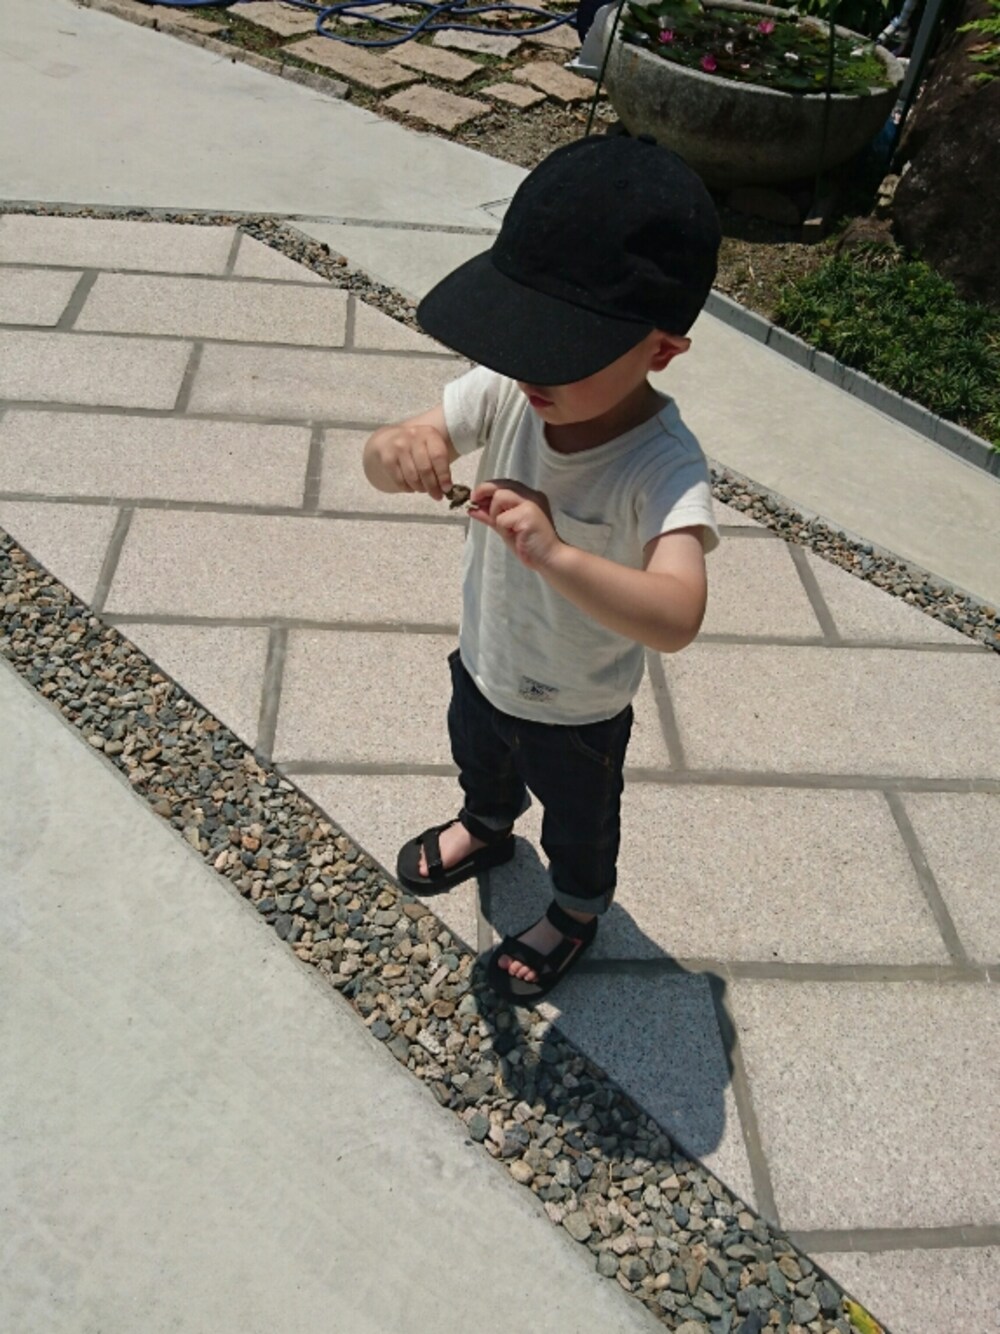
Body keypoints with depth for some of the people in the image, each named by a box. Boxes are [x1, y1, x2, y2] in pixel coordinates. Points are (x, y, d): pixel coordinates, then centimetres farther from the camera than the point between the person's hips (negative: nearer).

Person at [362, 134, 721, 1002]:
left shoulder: (663, 467, -38)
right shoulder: (507, 391, -24)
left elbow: (677, 619, -50)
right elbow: (390, 456, -23)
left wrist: (555, 554, -64)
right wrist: (397, 451, -47)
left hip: (577, 713, -5)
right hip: (482, 663, 5)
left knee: (578, 818, 26)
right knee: (478, 756, 36)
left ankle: (578, 912, 59)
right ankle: (487, 828, 71)